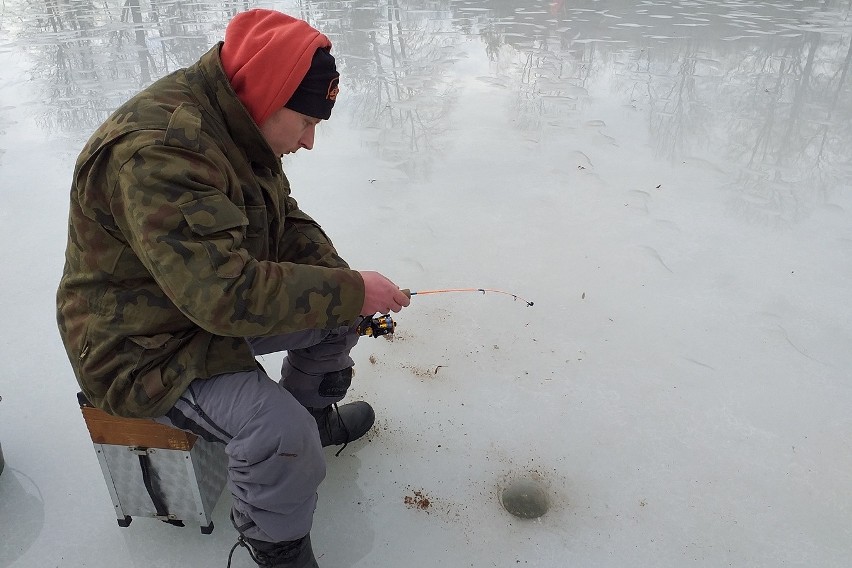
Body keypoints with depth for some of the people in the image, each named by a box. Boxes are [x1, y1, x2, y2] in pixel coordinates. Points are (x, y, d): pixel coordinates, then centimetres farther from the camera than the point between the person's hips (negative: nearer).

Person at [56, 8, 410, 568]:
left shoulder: (237, 126, 1)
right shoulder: (157, 153, -32)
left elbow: (285, 220, 7)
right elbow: (229, 294, -37)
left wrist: (340, 276, -11)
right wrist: (351, 290, -28)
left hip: (217, 298, 9)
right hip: (147, 347, -9)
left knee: (341, 309, 7)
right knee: (282, 435, -28)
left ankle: (313, 414, 30)